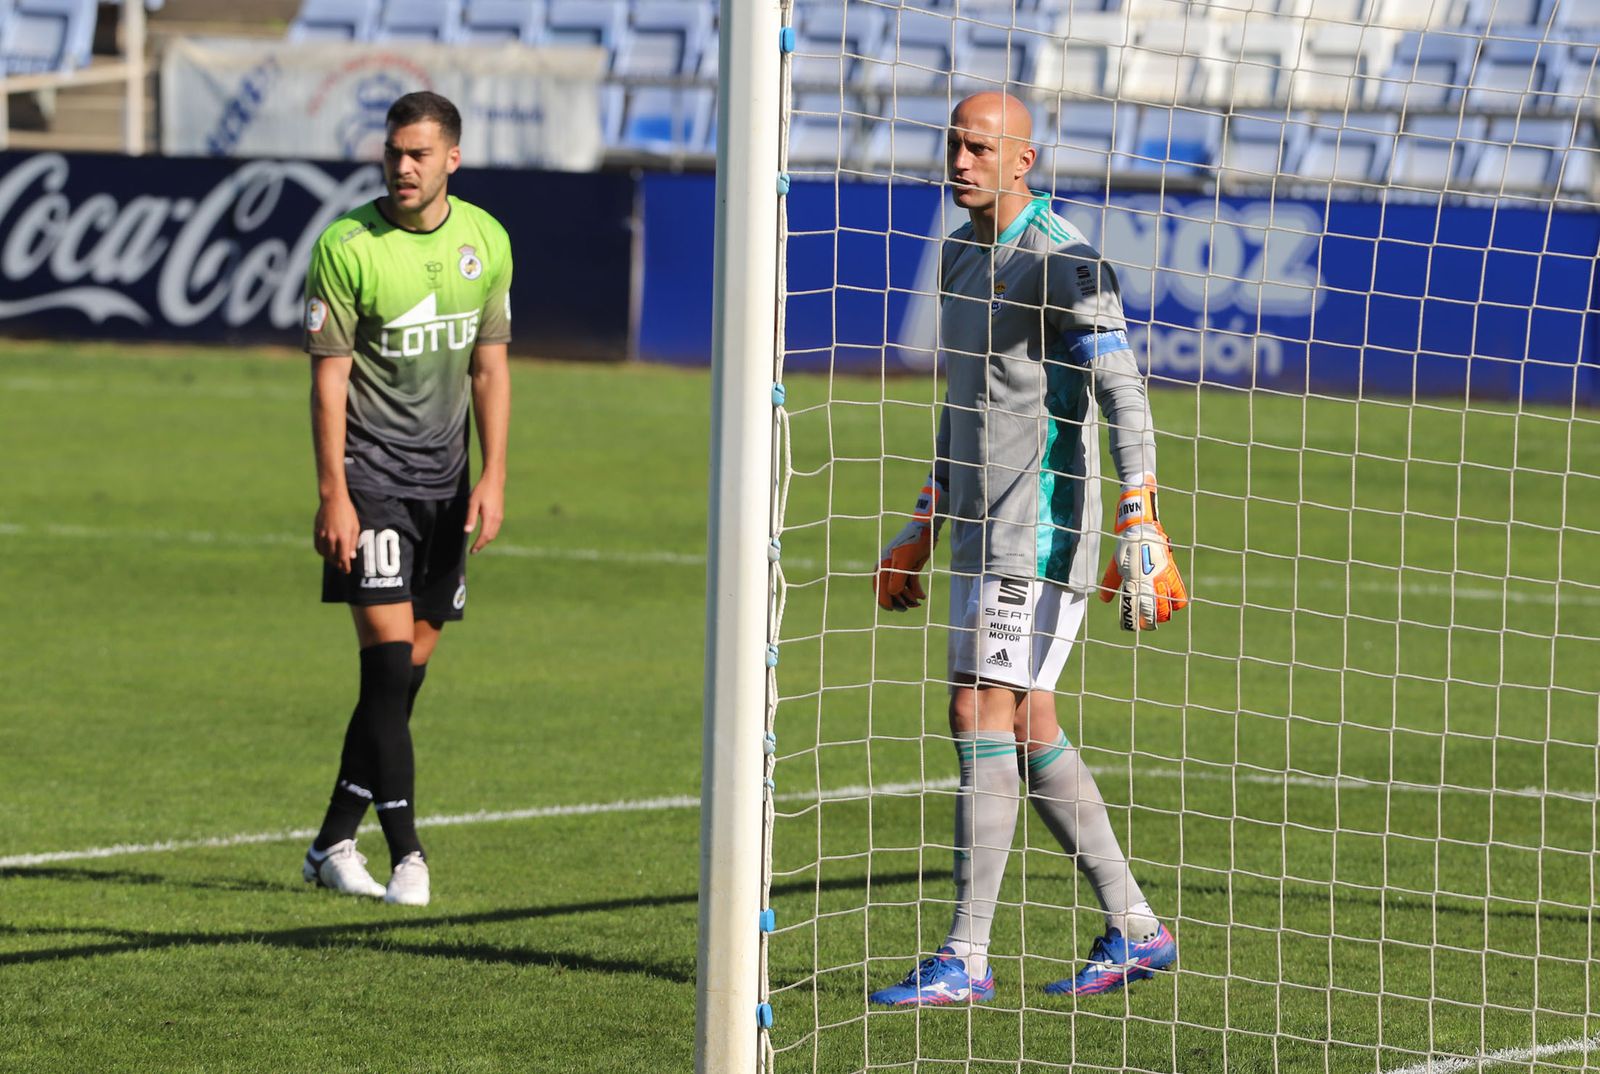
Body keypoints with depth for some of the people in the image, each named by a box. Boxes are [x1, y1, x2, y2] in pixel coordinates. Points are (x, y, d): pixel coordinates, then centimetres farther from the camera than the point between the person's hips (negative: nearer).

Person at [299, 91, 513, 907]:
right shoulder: (347, 246, -9)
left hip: (444, 479, 5)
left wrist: (493, 477, 3)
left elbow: (489, 366, 11)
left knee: (405, 673, 5)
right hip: (371, 473, -5)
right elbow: (329, 375, -8)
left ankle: (334, 844, 15)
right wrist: (332, 494, -13)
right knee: (388, 658, -13)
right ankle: (405, 856, -12)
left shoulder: (485, 240, 6)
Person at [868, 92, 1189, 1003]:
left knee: (982, 718, -12)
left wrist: (1140, 526, -27)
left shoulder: (1063, 264, -14)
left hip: (1042, 527, -9)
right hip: (986, 532, 9)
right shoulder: (960, 256, 14)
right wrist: (926, 524, 27)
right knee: (1028, 730, 10)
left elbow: (1125, 395, -20)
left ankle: (965, 960, -10)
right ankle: (1135, 928, 18)